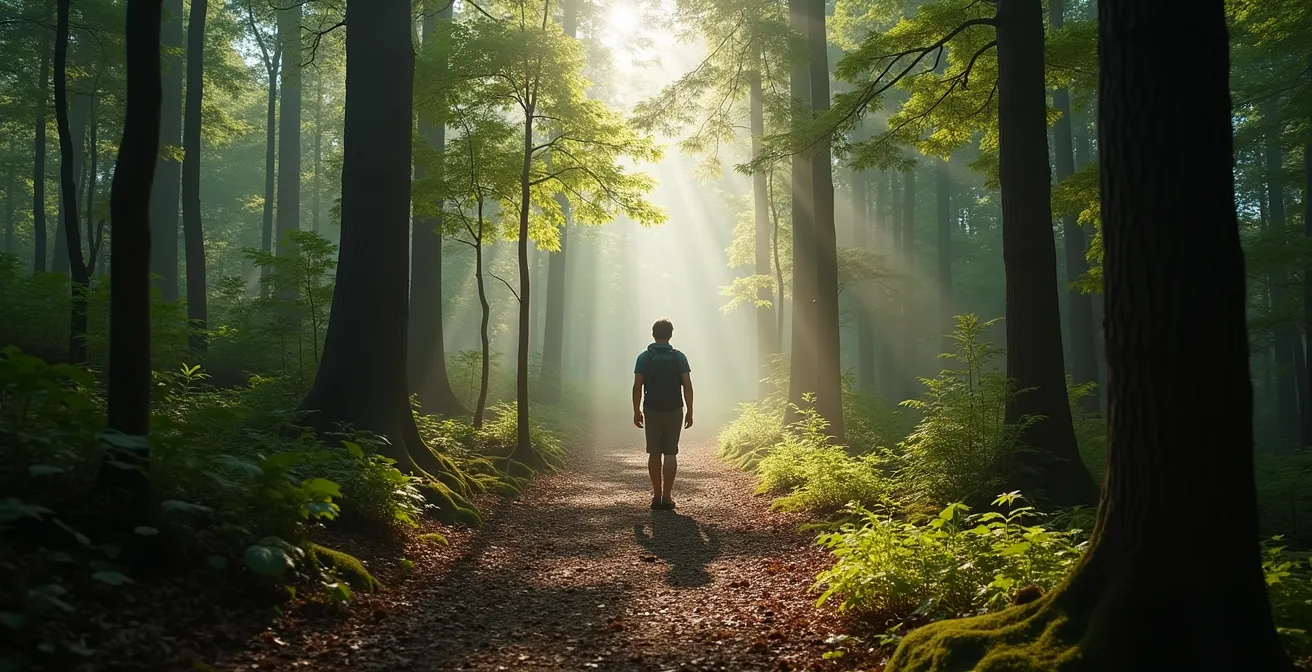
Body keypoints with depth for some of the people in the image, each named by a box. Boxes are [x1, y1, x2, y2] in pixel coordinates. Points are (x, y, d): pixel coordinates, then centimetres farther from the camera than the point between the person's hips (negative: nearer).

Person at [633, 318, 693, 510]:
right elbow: (687, 386, -6)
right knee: (670, 453, 2)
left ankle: (656, 495, 11)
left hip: (651, 411, 1)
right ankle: (666, 497, -2)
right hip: (674, 411, -1)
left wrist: (636, 411, 4)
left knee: (654, 453, 9)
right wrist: (690, 411, 0)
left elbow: (637, 387, -4)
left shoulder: (644, 357, -1)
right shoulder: (679, 357, -2)